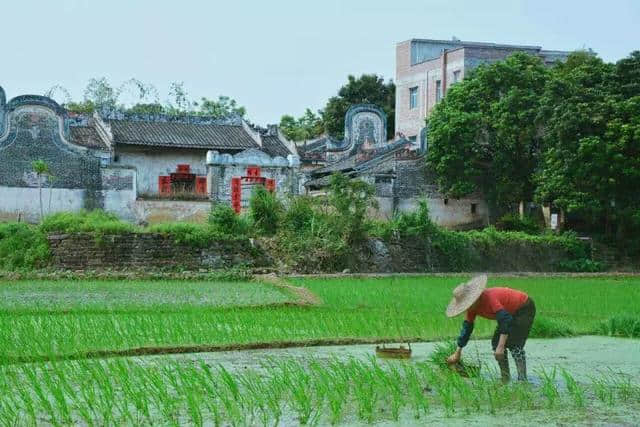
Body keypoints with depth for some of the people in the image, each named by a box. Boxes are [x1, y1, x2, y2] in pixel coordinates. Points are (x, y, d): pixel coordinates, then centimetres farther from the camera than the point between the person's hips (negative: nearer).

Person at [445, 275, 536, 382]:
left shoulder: (489, 298, -34)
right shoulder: (473, 306, -8)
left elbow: (506, 320, -40)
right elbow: (467, 327, 2)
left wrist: (501, 347, -43)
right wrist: (457, 353, 5)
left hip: (525, 308, -9)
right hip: (511, 312, 9)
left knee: (514, 344, -22)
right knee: (496, 343, 3)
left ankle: (523, 380, -23)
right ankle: (505, 379, 9)